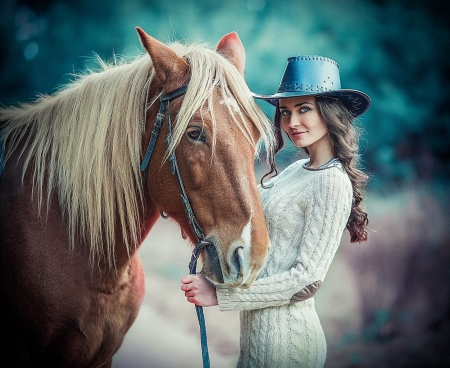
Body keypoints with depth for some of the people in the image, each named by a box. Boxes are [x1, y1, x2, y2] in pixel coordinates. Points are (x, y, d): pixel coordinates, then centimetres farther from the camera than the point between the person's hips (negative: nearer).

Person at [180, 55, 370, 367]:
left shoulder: (333, 183, -19)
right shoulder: (295, 170, 6)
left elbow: (307, 279, -22)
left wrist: (219, 294, -21)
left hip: (283, 335, -8)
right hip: (258, 326, 8)